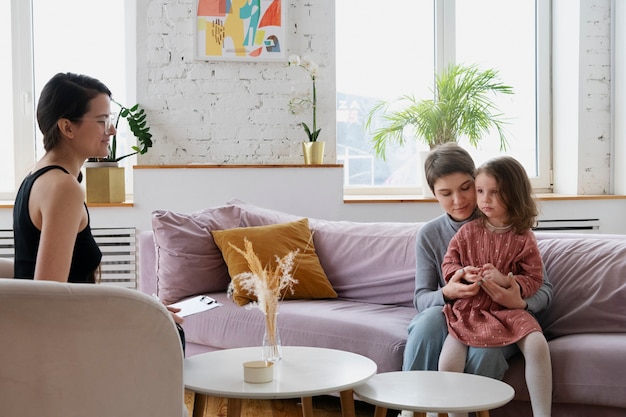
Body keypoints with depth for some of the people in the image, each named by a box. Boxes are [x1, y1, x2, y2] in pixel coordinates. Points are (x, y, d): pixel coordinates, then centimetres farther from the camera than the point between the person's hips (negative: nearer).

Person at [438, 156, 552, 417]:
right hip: (468, 310, 1)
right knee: (447, 364, -19)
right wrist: (462, 273, -15)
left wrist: (505, 280, -23)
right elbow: (448, 263, 7)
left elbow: (533, 280, -5)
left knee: (537, 345, -28)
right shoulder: (468, 232, 0)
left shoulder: (523, 238, -5)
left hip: (508, 310, -1)